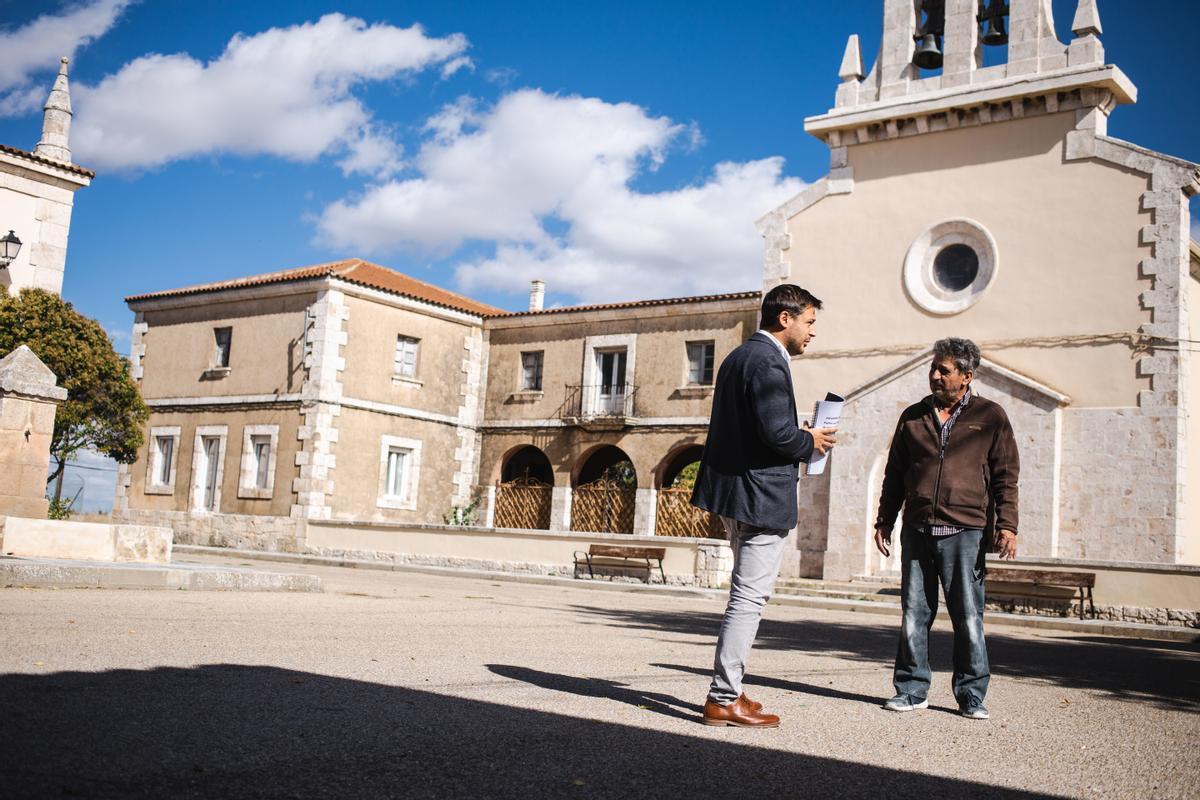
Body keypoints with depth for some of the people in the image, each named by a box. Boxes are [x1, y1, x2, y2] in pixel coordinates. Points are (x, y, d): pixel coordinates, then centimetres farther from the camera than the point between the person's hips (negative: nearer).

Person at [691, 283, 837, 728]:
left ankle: (728, 690, 24)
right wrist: (811, 442, -5)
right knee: (750, 598, -4)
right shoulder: (768, 362, -15)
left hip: (733, 489, 11)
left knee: (746, 595, 17)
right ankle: (722, 699, 2)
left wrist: (802, 441, 15)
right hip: (762, 494, -11)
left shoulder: (738, 357, 16)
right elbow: (777, 432, -24)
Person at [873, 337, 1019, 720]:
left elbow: (1006, 475, 5)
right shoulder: (913, 416, 14)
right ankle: (912, 689, 14)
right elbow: (894, 473, 18)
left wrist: (1007, 524, -5)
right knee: (914, 614, 5)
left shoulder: (990, 417, 6)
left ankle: (972, 695, 11)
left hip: (964, 533, -3)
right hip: (916, 531, 3)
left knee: (968, 617, 0)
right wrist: (884, 520, 13)